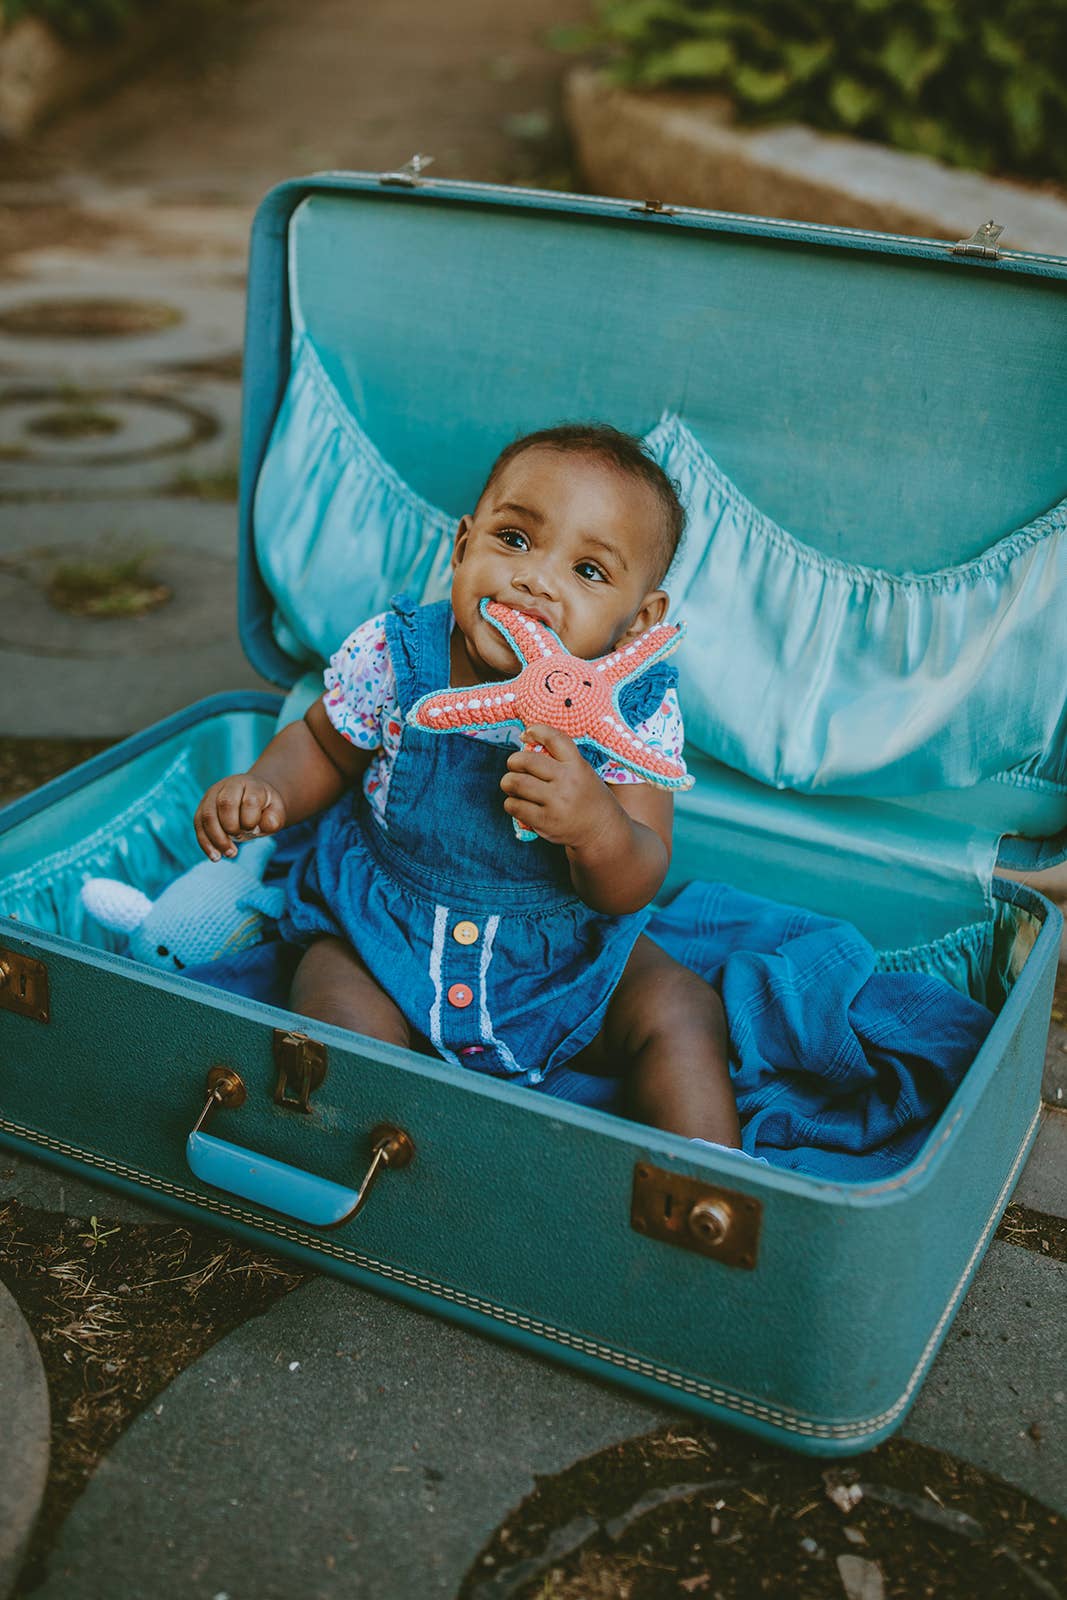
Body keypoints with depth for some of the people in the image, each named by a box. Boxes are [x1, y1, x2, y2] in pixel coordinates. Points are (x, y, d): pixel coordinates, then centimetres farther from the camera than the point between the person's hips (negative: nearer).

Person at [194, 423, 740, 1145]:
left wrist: (596, 825, -43)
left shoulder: (637, 709, -18)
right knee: (337, 1021, -26)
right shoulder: (392, 656, -17)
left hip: (563, 954, 1)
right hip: (385, 937, 0)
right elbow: (325, 746, 5)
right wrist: (266, 788, -18)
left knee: (684, 1011, -11)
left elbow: (635, 888, -20)